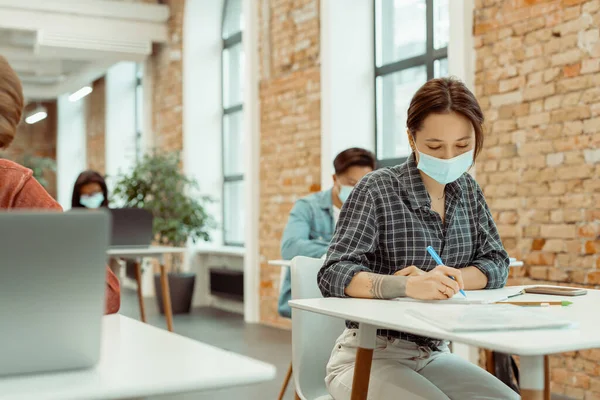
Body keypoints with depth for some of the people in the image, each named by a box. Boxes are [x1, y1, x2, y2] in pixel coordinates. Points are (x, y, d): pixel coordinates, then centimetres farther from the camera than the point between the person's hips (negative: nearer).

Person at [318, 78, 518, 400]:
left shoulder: (467, 190, 8)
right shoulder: (377, 189, -10)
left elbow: (497, 265, 4)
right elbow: (334, 274, -19)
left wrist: (445, 278, -16)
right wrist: (406, 286, -37)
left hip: (435, 354, 5)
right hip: (369, 356, -5)